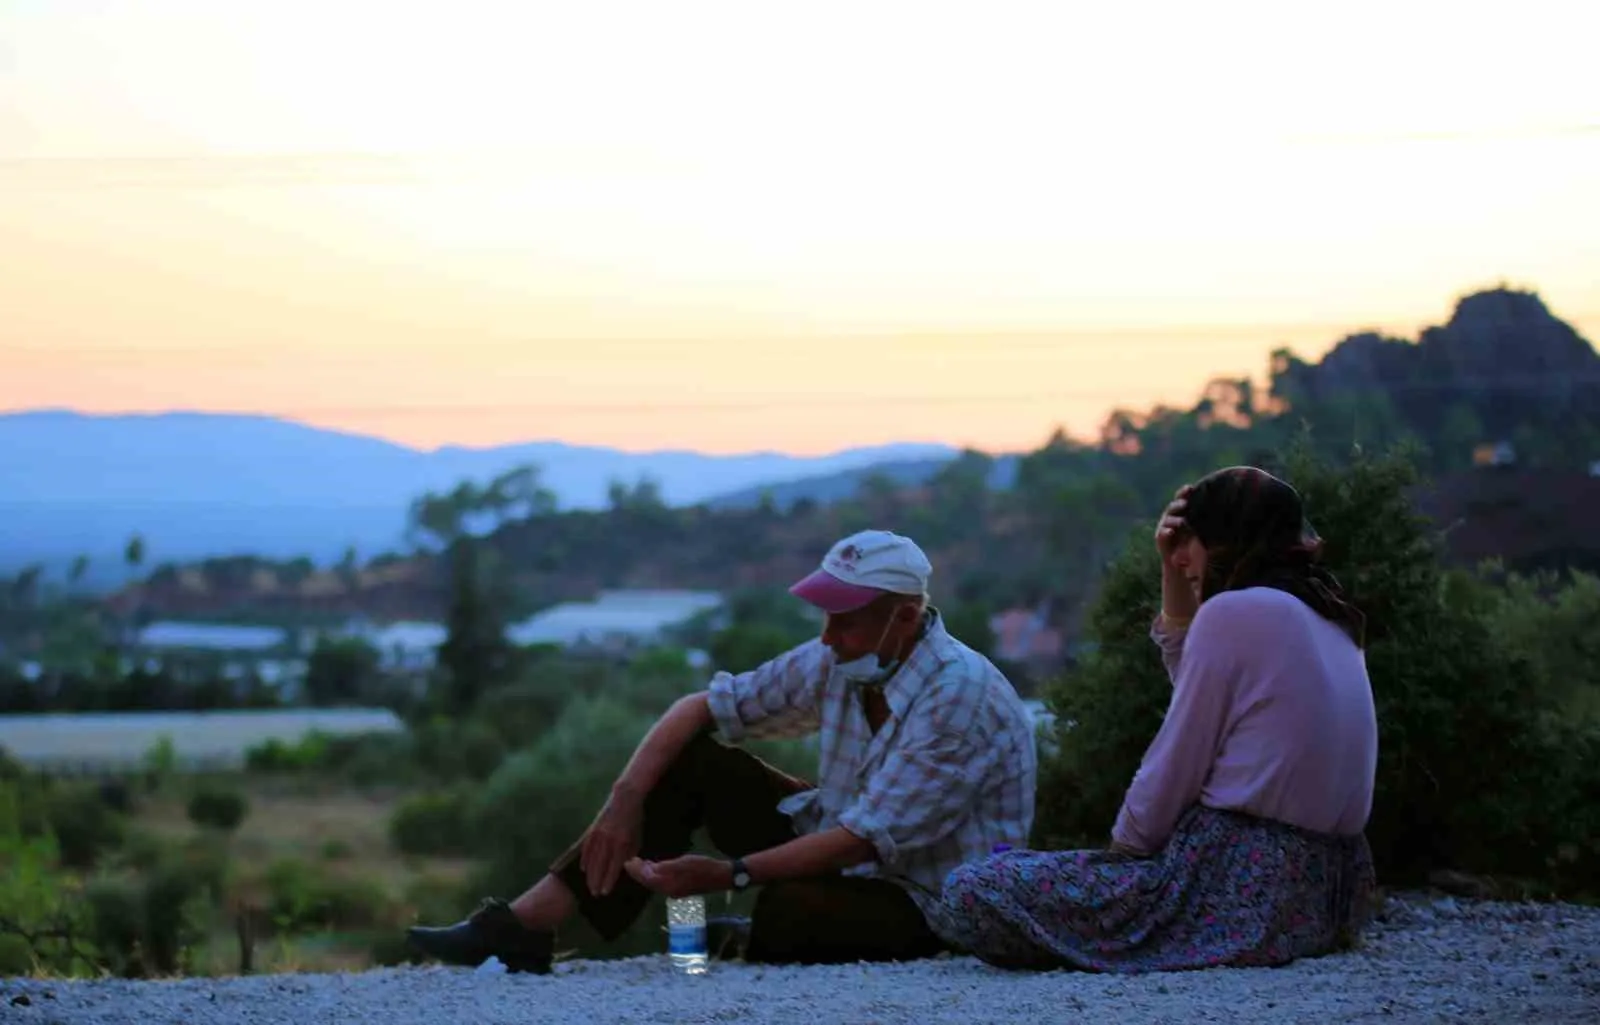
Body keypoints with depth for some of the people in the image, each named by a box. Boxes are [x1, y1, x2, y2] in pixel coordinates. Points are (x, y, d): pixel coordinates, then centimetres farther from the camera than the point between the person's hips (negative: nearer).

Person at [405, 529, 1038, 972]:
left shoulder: (959, 698, -27)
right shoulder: (837, 661, -4)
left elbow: (865, 840, -30)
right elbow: (703, 707, -1)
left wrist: (725, 875, -34)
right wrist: (625, 799, -16)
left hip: (923, 902, -8)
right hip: (838, 851, 8)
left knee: (793, 909, -40)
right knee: (691, 761, -6)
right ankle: (523, 927, -12)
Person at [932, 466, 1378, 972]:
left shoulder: (1234, 611, -13)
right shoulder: (1329, 617, 15)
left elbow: (1172, 773, -11)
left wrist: (1121, 848, 5)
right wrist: (1175, 581, 21)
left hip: (1238, 889, -10)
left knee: (969, 895, -13)